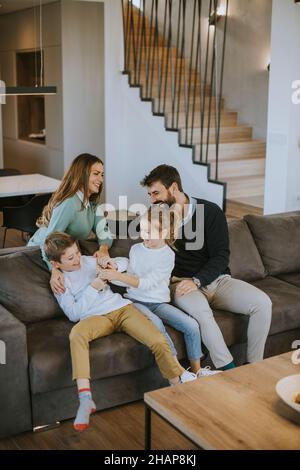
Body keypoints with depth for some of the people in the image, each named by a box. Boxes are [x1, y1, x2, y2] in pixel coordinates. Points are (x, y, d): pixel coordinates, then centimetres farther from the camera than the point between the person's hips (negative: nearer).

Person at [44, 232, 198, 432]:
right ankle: (85, 400, -41)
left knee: (159, 342, -21)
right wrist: (92, 288, -8)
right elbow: (73, 314, -3)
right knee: (76, 333, -39)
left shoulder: (88, 261, 16)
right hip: (96, 317, -3)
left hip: (122, 307, 3)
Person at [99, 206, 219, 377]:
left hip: (159, 302, 0)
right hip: (136, 301, 1)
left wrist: (117, 276, -24)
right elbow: (130, 281, 7)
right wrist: (110, 271, -10)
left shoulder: (168, 255, -8)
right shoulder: (136, 249, 5)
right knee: (156, 323, -32)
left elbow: (146, 283, -19)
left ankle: (197, 370, 3)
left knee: (192, 325, -18)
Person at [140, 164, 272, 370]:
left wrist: (196, 281, -20)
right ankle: (230, 371, -27)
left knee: (262, 302, -21)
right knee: (201, 310, -36)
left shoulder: (211, 212, -3)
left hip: (216, 279, 1)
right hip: (181, 284, -1)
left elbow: (221, 256, -9)